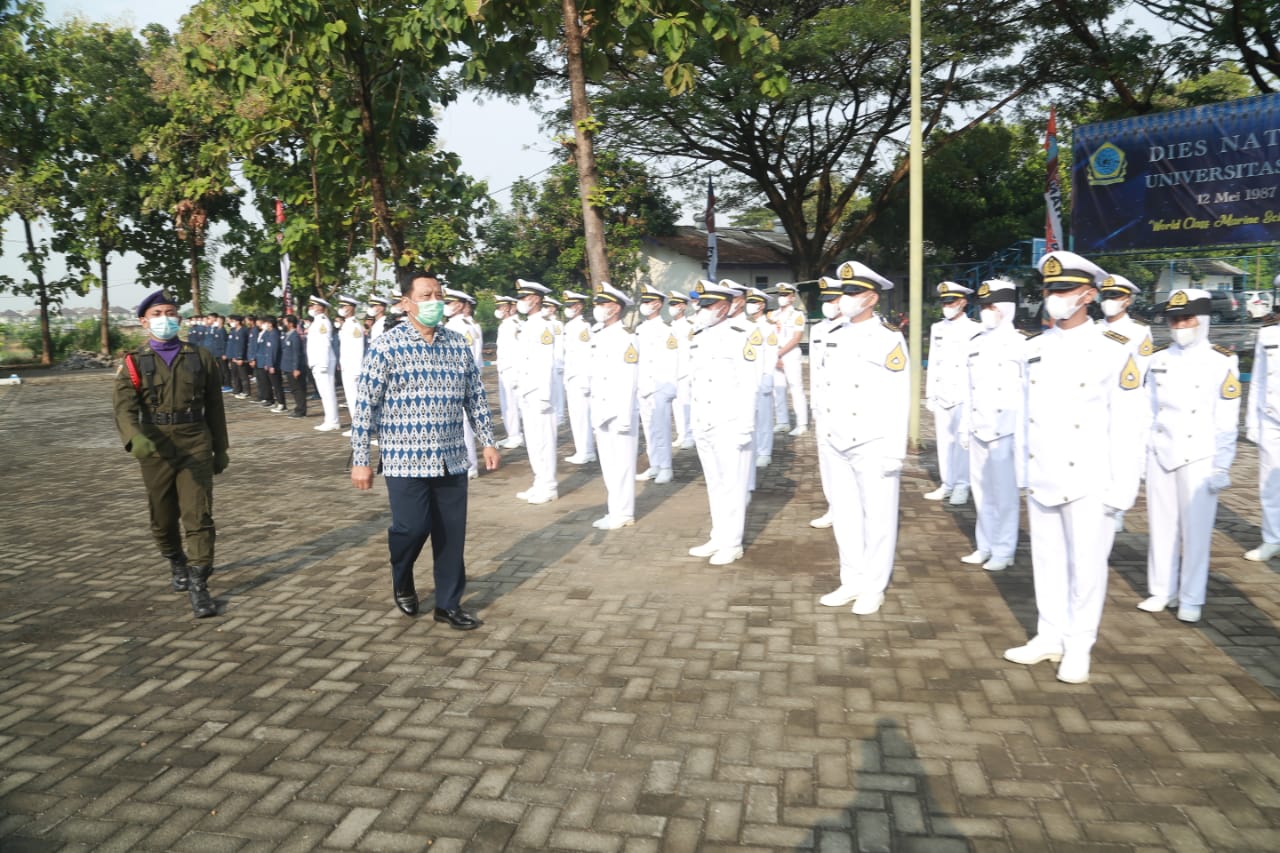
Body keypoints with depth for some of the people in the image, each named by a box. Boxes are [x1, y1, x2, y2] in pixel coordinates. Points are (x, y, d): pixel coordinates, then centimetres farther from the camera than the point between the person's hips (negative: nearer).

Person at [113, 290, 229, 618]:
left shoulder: (200, 357, 4)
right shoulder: (133, 363, 1)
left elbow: (214, 406, 8)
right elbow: (124, 408, -13)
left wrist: (221, 449, 9)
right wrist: (136, 438, -34)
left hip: (195, 446, -1)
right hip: (155, 449, 1)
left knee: (199, 516, -8)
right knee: (163, 519, 15)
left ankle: (198, 586, -3)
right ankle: (177, 564, 41)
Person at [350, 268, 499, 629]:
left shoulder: (458, 345, 6)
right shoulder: (387, 345, -7)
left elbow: (475, 397, 14)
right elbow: (365, 406, -7)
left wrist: (488, 442, 10)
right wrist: (360, 461, -8)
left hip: (451, 459, 4)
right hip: (406, 459, -4)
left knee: (452, 533, 7)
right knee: (412, 527, -5)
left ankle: (449, 603, 23)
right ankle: (402, 580, 28)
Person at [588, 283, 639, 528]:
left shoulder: (625, 338, -13)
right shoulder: (598, 336, 13)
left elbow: (628, 382, -18)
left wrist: (624, 417, -21)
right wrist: (593, 410, 17)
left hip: (618, 412, -9)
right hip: (600, 412, 9)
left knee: (621, 463, 0)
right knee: (607, 464, 15)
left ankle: (623, 513, 9)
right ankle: (615, 508, 25)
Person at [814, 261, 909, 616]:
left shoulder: (888, 339, -9)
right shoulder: (833, 335, 10)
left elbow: (899, 399, -13)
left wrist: (894, 453, -16)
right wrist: (823, 427, 14)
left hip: (874, 445, -6)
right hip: (838, 444, 6)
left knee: (877, 518, 4)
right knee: (844, 517, 13)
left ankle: (873, 588, 16)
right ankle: (852, 581, 25)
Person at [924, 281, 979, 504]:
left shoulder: (974, 330, -4)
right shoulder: (937, 329, 12)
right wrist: (929, 395, 10)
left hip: (964, 395, -5)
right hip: (941, 395, 5)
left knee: (961, 440, -2)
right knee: (944, 440, 8)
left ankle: (962, 486, 8)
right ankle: (947, 484, 16)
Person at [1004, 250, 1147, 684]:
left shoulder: (1114, 350, -6)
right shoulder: (1034, 348, 7)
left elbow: (1129, 424, -8)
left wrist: (1121, 489, -10)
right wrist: (1022, 470, 10)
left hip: (1088, 482, -4)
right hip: (1041, 479, 5)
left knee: (1085, 565, 4)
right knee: (1047, 560, 13)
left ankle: (1078, 646, 19)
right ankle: (1050, 636, 26)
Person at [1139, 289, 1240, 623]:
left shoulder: (1222, 362, -3)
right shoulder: (1159, 360, 8)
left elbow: (1226, 421, -5)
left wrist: (1221, 467, -8)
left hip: (1198, 458, -3)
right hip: (1160, 455, 4)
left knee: (1195, 529, 1)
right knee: (1161, 525, 8)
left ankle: (1191, 598, 13)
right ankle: (1162, 590, 20)